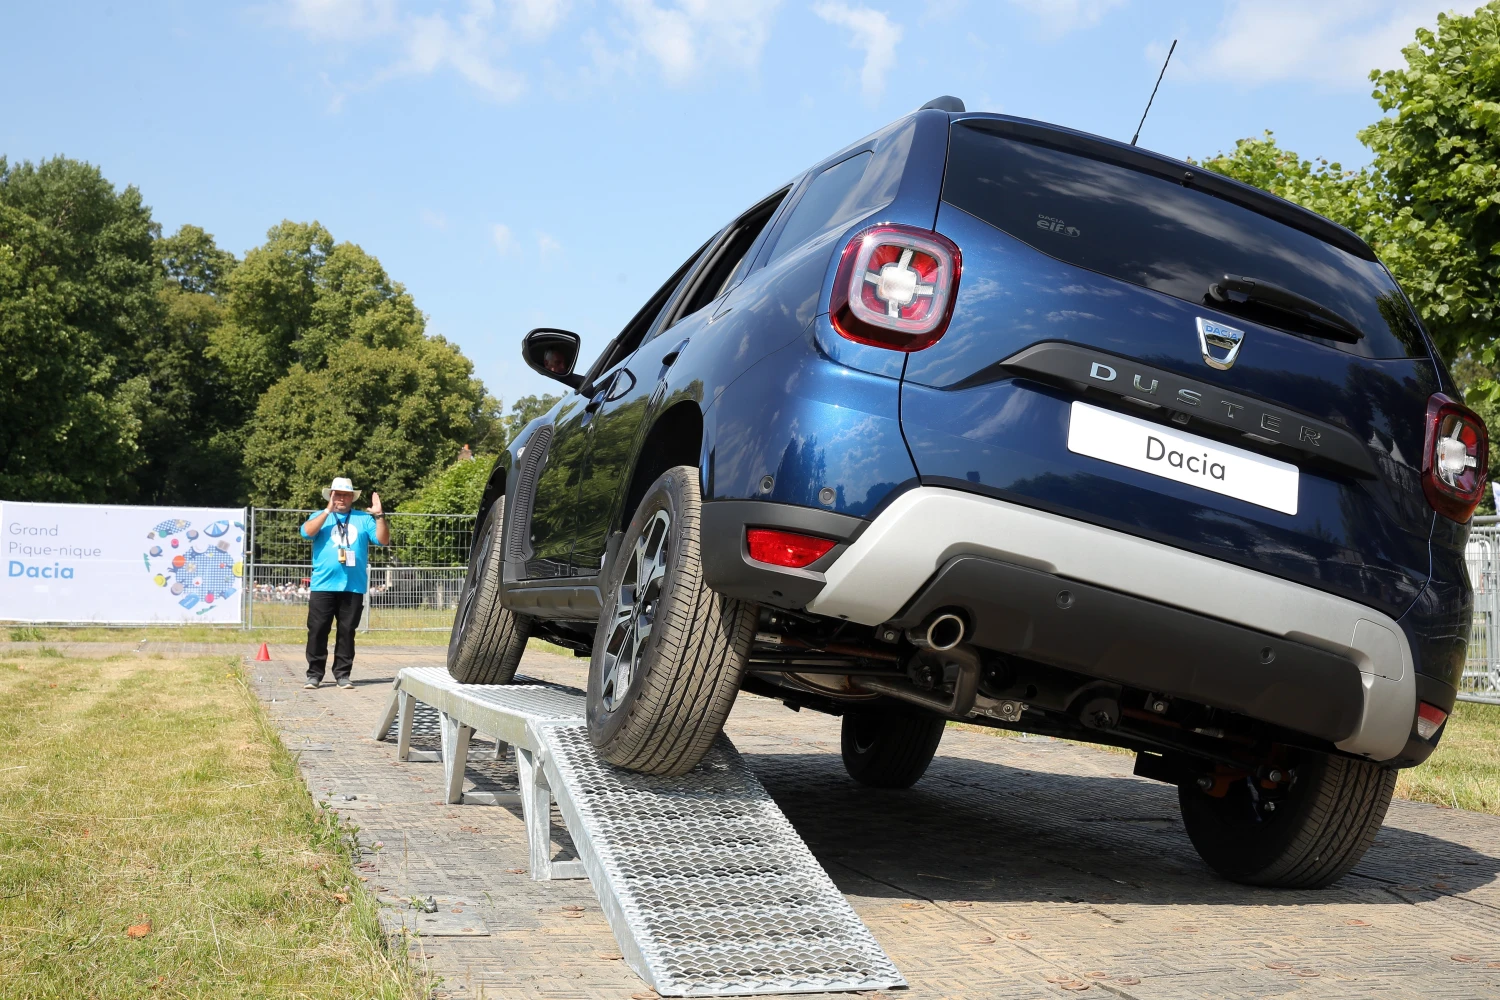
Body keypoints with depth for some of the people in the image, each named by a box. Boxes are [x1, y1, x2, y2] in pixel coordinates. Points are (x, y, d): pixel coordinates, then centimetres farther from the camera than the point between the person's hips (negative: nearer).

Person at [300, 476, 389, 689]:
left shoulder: (364, 519, 11)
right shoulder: (321, 516, 11)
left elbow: (383, 540, 2)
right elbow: (307, 532, -10)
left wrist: (379, 516, -11)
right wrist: (328, 510, -14)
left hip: (353, 587, 1)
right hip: (323, 586, 0)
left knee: (347, 632, 4)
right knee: (317, 631, 0)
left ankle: (342, 674, 10)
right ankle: (314, 674, 8)